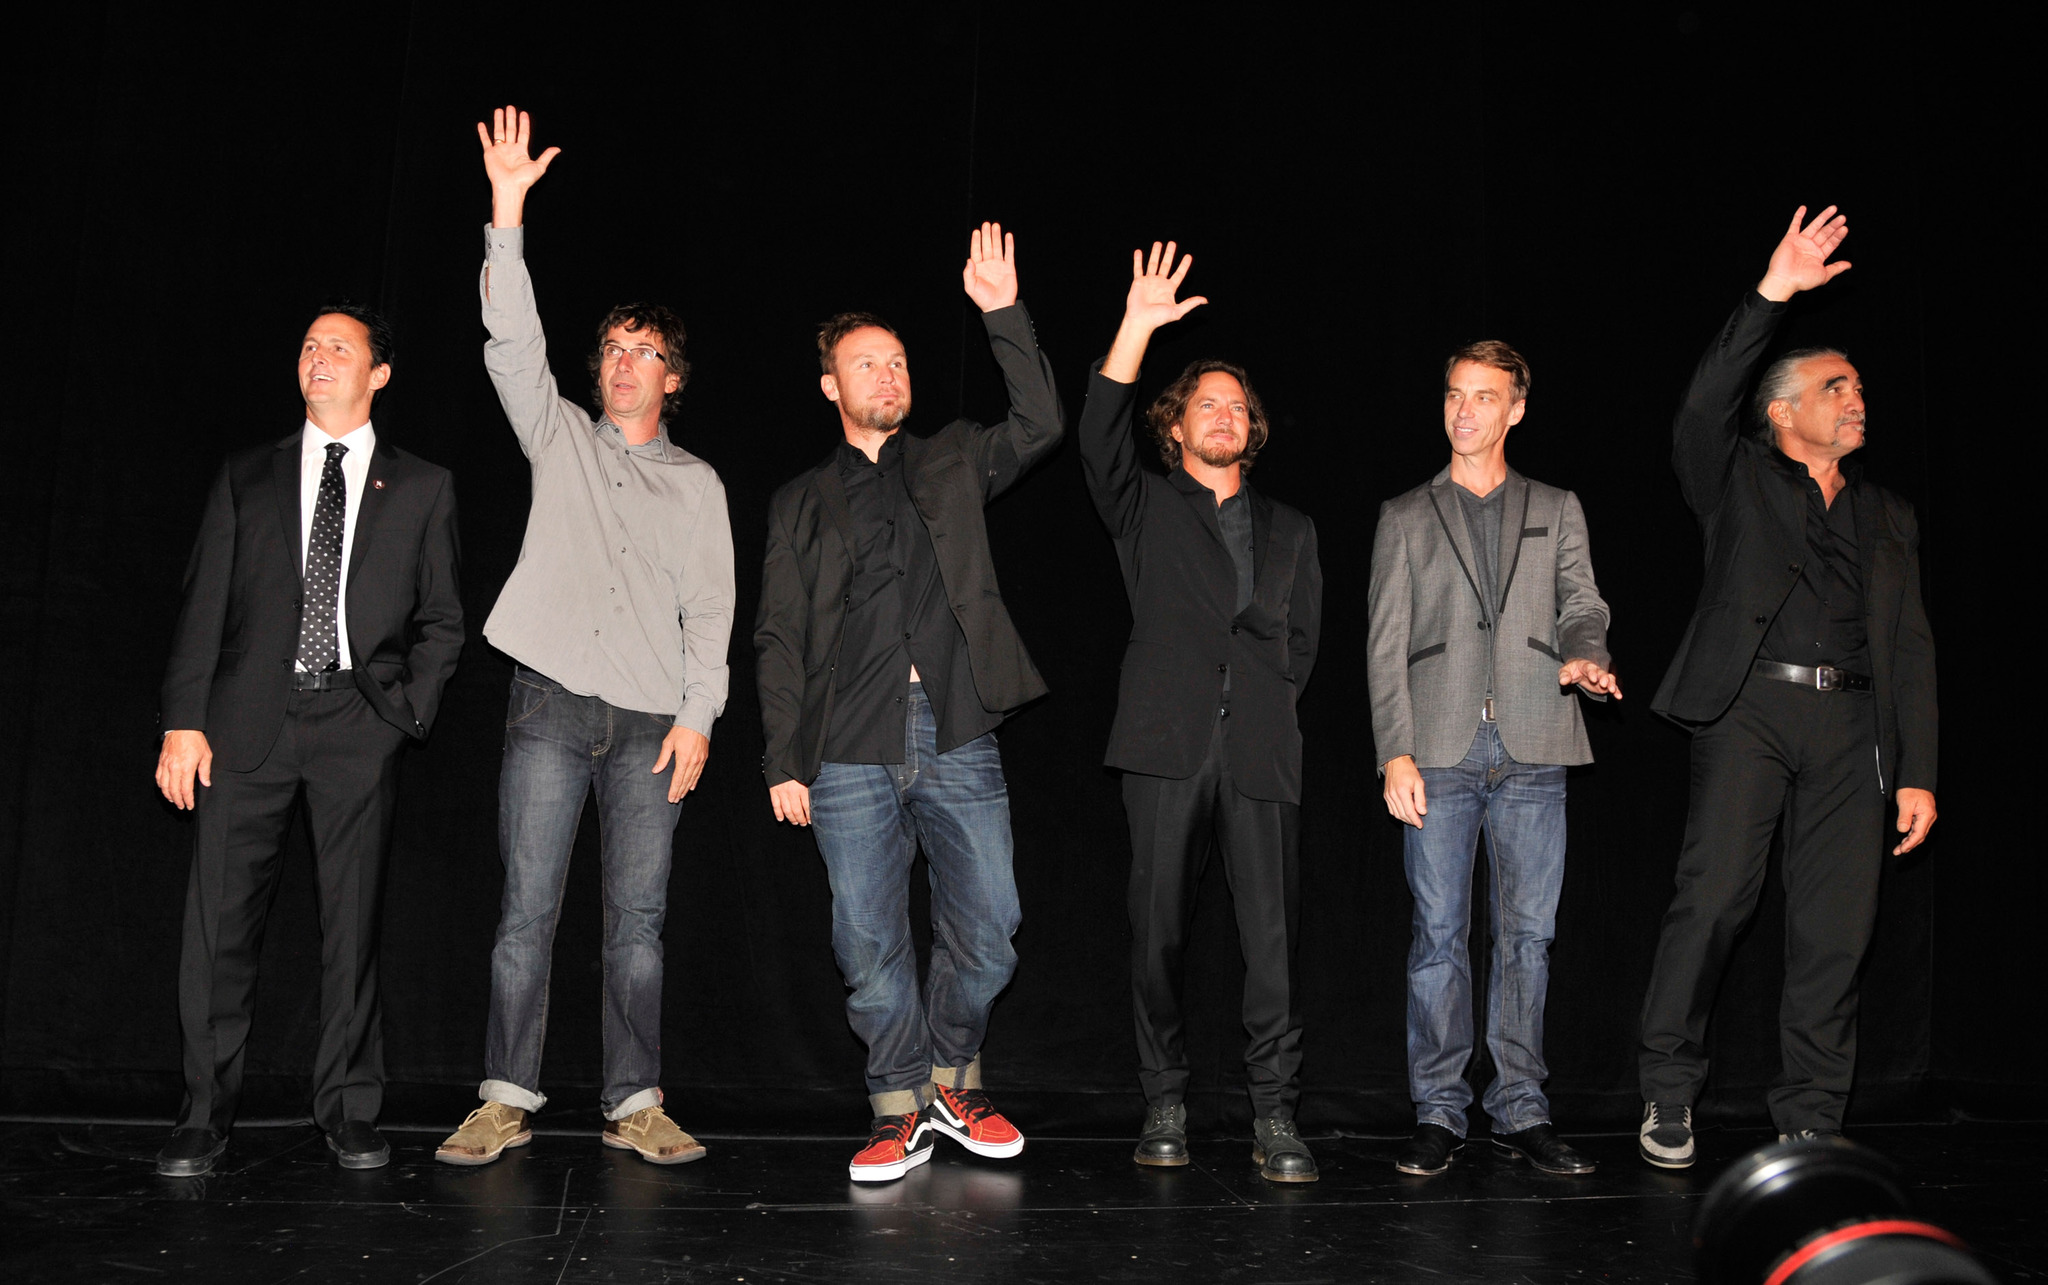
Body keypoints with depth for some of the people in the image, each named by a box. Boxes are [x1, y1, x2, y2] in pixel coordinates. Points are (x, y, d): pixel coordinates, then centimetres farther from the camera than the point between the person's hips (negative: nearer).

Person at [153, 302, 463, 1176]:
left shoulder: (422, 488, 12)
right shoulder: (247, 477, 14)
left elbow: (441, 620, 10)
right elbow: (204, 604, 8)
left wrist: (409, 710, -4)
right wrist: (183, 721, -1)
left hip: (357, 721, -1)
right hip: (249, 719, 1)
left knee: (353, 921, 2)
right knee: (221, 917, -1)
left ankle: (348, 1111, 11)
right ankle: (204, 1117, 8)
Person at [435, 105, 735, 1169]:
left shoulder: (696, 482, 15)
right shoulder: (561, 439, 14)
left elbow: (710, 609, 8)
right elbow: (514, 345, 0)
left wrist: (698, 712, -4)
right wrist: (508, 213, -9)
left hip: (651, 720, 1)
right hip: (552, 703, 0)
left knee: (638, 919, 1)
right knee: (528, 909, -2)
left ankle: (633, 1106, 7)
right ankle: (507, 1101, 5)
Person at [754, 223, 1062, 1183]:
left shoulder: (952, 464, 16)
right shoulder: (803, 500, 14)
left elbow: (1040, 427, -1)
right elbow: (779, 638, 10)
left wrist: (1003, 313, -8)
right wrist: (784, 760, 2)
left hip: (958, 742, 0)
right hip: (851, 753, 0)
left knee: (988, 931, -1)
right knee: (869, 942, -1)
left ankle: (952, 1083, 22)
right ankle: (901, 1112, 16)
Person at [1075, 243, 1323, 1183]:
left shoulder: (1290, 530, 23)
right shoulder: (1145, 509, 14)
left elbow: (1300, 639, 21)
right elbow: (1098, 442, -6)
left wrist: (1263, 696, 4)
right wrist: (1135, 331, -12)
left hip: (1261, 750, 2)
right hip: (1166, 747, -1)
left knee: (1274, 936, -5)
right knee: (1159, 929, 0)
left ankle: (1275, 1121, 0)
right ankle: (1165, 1106, 11)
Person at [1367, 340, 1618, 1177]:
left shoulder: (1557, 511, 17)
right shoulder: (1405, 518, 13)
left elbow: (1581, 604, 7)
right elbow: (1386, 645, 6)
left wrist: (1585, 657, -17)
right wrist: (1396, 751, -4)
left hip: (1532, 750, 1)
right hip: (1441, 750, -1)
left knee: (1528, 933, 2)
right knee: (1438, 933, -1)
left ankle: (1521, 1111, 11)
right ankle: (1438, 1114, 6)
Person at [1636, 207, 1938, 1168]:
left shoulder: (1888, 518, 22)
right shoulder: (1739, 482, 11)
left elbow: (1911, 648, 17)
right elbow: (1704, 408, -10)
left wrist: (1916, 771, 9)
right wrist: (1769, 297, -16)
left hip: (1849, 724, 4)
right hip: (1749, 708, -4)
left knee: (1837, 927, 1)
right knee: (1713, 899, -12)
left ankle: (1810, 1126, 11)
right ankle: (1668, 1097, 2)